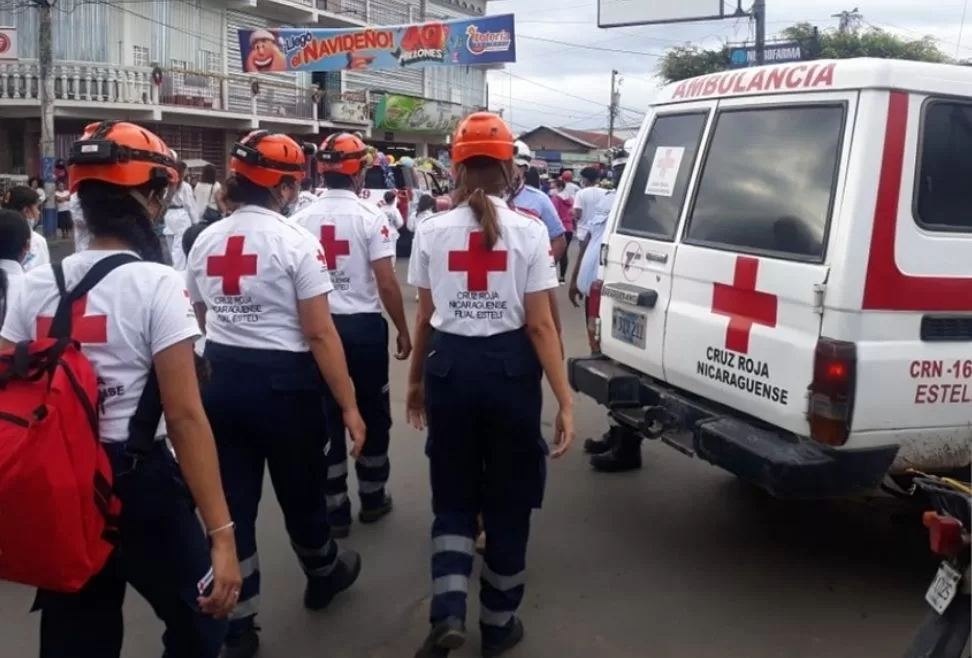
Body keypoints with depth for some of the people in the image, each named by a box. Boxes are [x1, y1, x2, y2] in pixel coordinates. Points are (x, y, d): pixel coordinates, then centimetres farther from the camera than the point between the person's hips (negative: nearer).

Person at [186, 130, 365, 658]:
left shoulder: (205, 241, 4)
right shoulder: (295, 241, -13)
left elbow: (203, 319, 15)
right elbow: (321, 334, -17)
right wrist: (349, 406, -11)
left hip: (221, 381, 5)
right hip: (282, 383, -4)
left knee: (232, 503, 11)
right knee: (300, 490, 18)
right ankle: (324, 576, 44)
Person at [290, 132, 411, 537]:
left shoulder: (302, 220, 0)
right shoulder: (370, 217, -10)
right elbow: (387, 283, -13)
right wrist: (403, 330, -1)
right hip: (364, 326, -3)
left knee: (327, 417, 10)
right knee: (372, 414, 14)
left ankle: (335, 509, 18)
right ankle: (372, 499, 27)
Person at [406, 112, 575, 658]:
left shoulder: (432, 231, -1)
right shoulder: (528, 231, -8)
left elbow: (425, 318, 5)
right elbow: (540, 325, -11)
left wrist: (416, 379, 19)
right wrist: (566, 401, -7)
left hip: (450, 366, 2)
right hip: (509, 368, -1)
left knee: (453, 496, 18)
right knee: (508, 499, 14)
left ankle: (448, 613, 3)